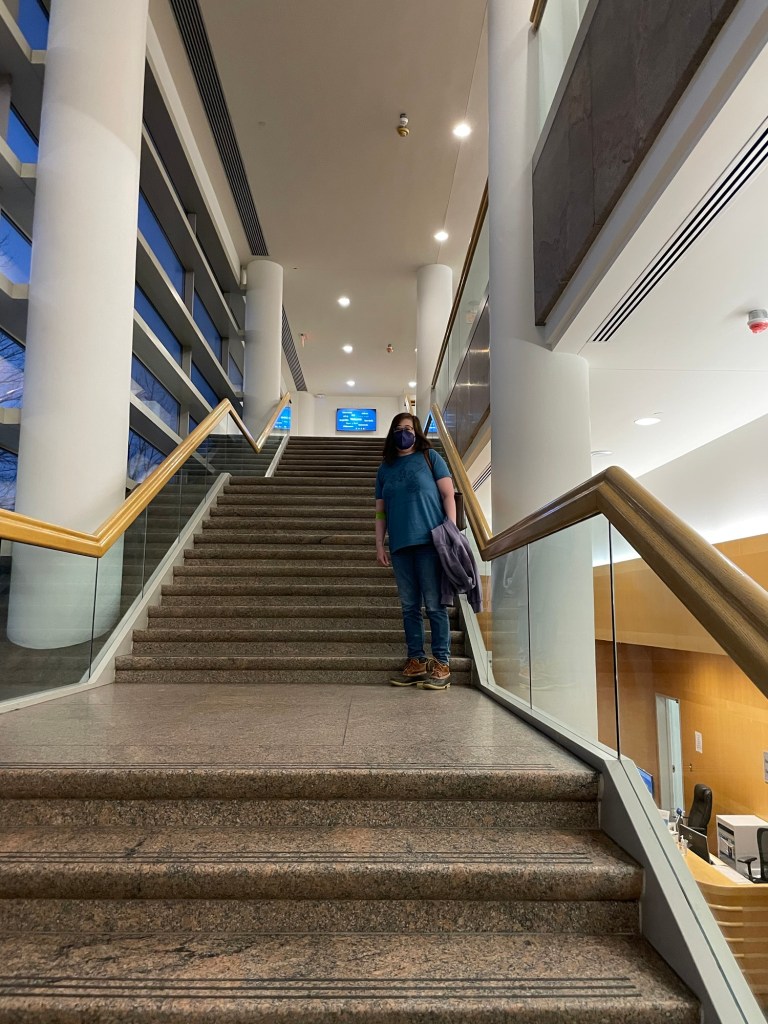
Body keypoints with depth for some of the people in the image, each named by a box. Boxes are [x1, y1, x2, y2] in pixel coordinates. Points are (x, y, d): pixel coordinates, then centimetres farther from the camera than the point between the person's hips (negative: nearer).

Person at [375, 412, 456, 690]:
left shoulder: (430, 457, 7)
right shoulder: (385, 468, 18)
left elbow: (448, 495, 2)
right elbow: (380, 510, 18)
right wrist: (379, 545, 10)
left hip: (430, 541, -4)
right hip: (399, 545, 5)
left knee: (434, 605, -3)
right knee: (409, 606, 7)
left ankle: (441, 664, 3)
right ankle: (416, 662, 15)